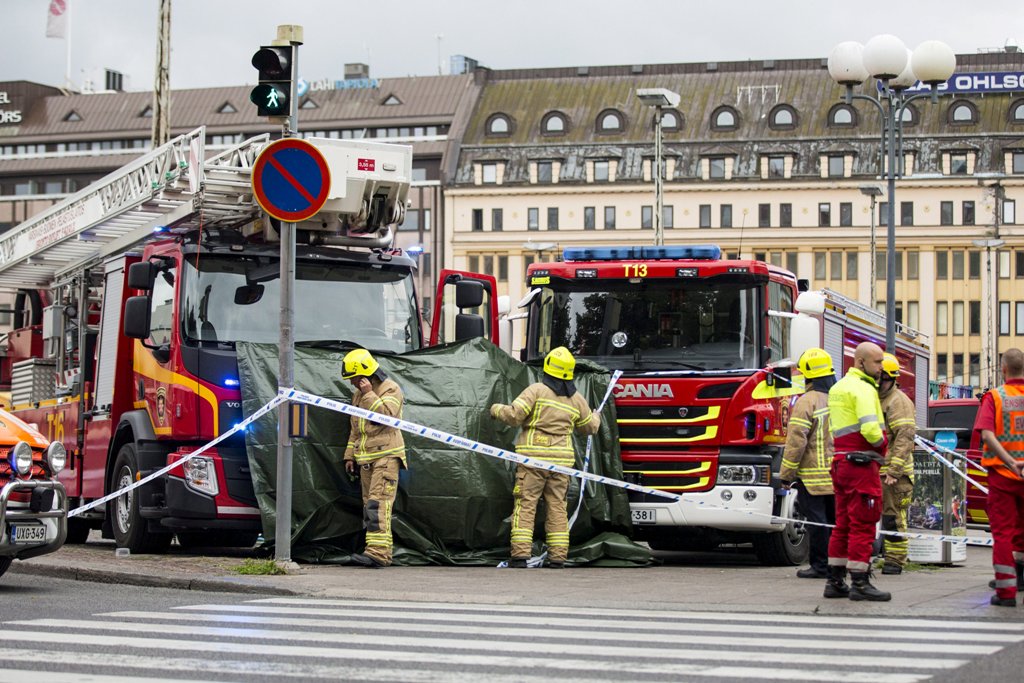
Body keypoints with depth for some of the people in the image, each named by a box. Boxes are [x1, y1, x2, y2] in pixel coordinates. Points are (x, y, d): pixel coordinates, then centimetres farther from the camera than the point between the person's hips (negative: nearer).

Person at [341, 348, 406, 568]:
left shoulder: (390, 389, -6)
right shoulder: (358, 394, 20)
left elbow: (386, 415, -22)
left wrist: (369, 395, -18)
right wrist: (350, 455, 22)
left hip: (386, 455, -9)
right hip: (366, 459, 9)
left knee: (378, 503, -18)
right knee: (369, 505, 5)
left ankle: (378, 552, -25)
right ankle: (380, 553, 6)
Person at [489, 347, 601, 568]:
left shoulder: (536, 390, -5)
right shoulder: (577, 400, 9)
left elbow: (514, 415, -11)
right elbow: (589, 426, 23)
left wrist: (497, 409, 9)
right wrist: (596, 416, 46)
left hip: (533, 458, -4)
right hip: (561, 460, 4)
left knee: (525, 505, -2)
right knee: (557, 506, 10)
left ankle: (520, 554, -8)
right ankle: (558, 556, 7)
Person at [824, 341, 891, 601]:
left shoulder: (838, 388, 18)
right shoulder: (863, 389, -12)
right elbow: (870, 428, -23)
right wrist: (882, 444, -4)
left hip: (840, 461, 9)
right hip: (861, 463, -9)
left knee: (843, 525, 14)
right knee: (863, 524, -6)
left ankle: (835, 581, 17)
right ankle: (860, 583, -6)